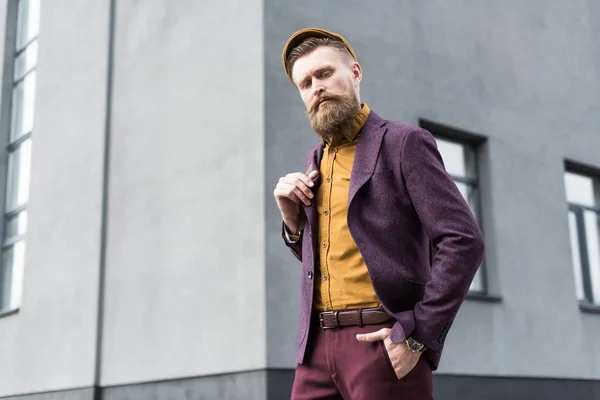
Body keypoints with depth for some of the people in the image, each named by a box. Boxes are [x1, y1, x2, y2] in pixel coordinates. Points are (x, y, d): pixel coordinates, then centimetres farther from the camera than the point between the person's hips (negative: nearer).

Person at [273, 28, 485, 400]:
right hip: (319, 345, 6)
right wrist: (293, 217, 3)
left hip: (384, 344, -6)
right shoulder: (316, 159, 16)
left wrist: (418, 336, -15)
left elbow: (464, 242, -11)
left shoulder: (404, 143, -3)